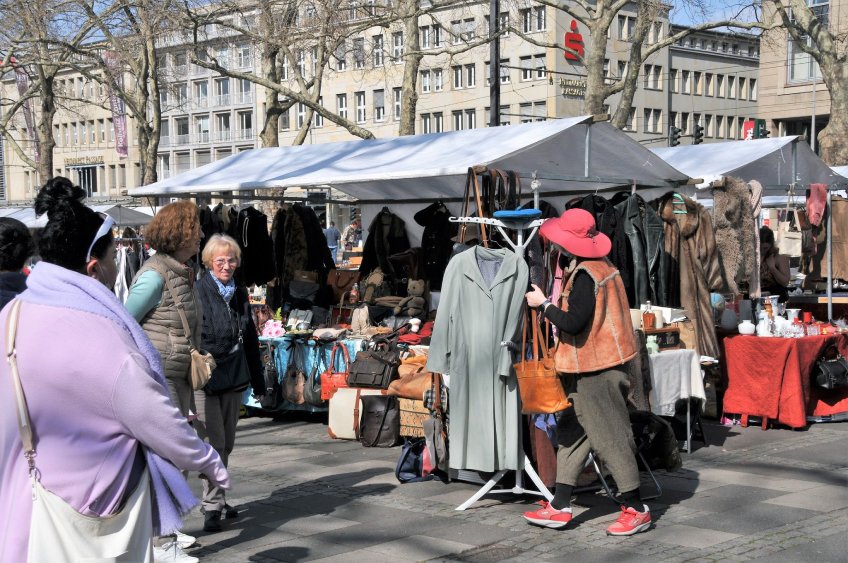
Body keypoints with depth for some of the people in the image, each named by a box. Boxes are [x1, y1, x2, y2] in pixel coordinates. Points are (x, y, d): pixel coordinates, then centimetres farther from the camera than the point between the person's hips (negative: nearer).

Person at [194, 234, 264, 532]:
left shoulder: (240, 293, 13)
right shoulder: (197, 292, -8)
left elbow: (251, 339, 19)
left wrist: (258, 381, 19)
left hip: (234, 376, 6)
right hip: (204, 376, -6)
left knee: (227, 443, 12)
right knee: (214, 442, -8)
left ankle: (217, 499, 24)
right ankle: (212, 505, -2)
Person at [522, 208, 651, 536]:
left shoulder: (585, 275, -20)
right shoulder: (599, 266, 11)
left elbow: (573, 323, -25)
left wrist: (543, 304, -11)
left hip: (595, 371, -11)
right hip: (591, 366, 11)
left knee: (609, 437, -3)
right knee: (571, 432, 14)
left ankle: (636, 509, 5)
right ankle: (560, 506, 19)